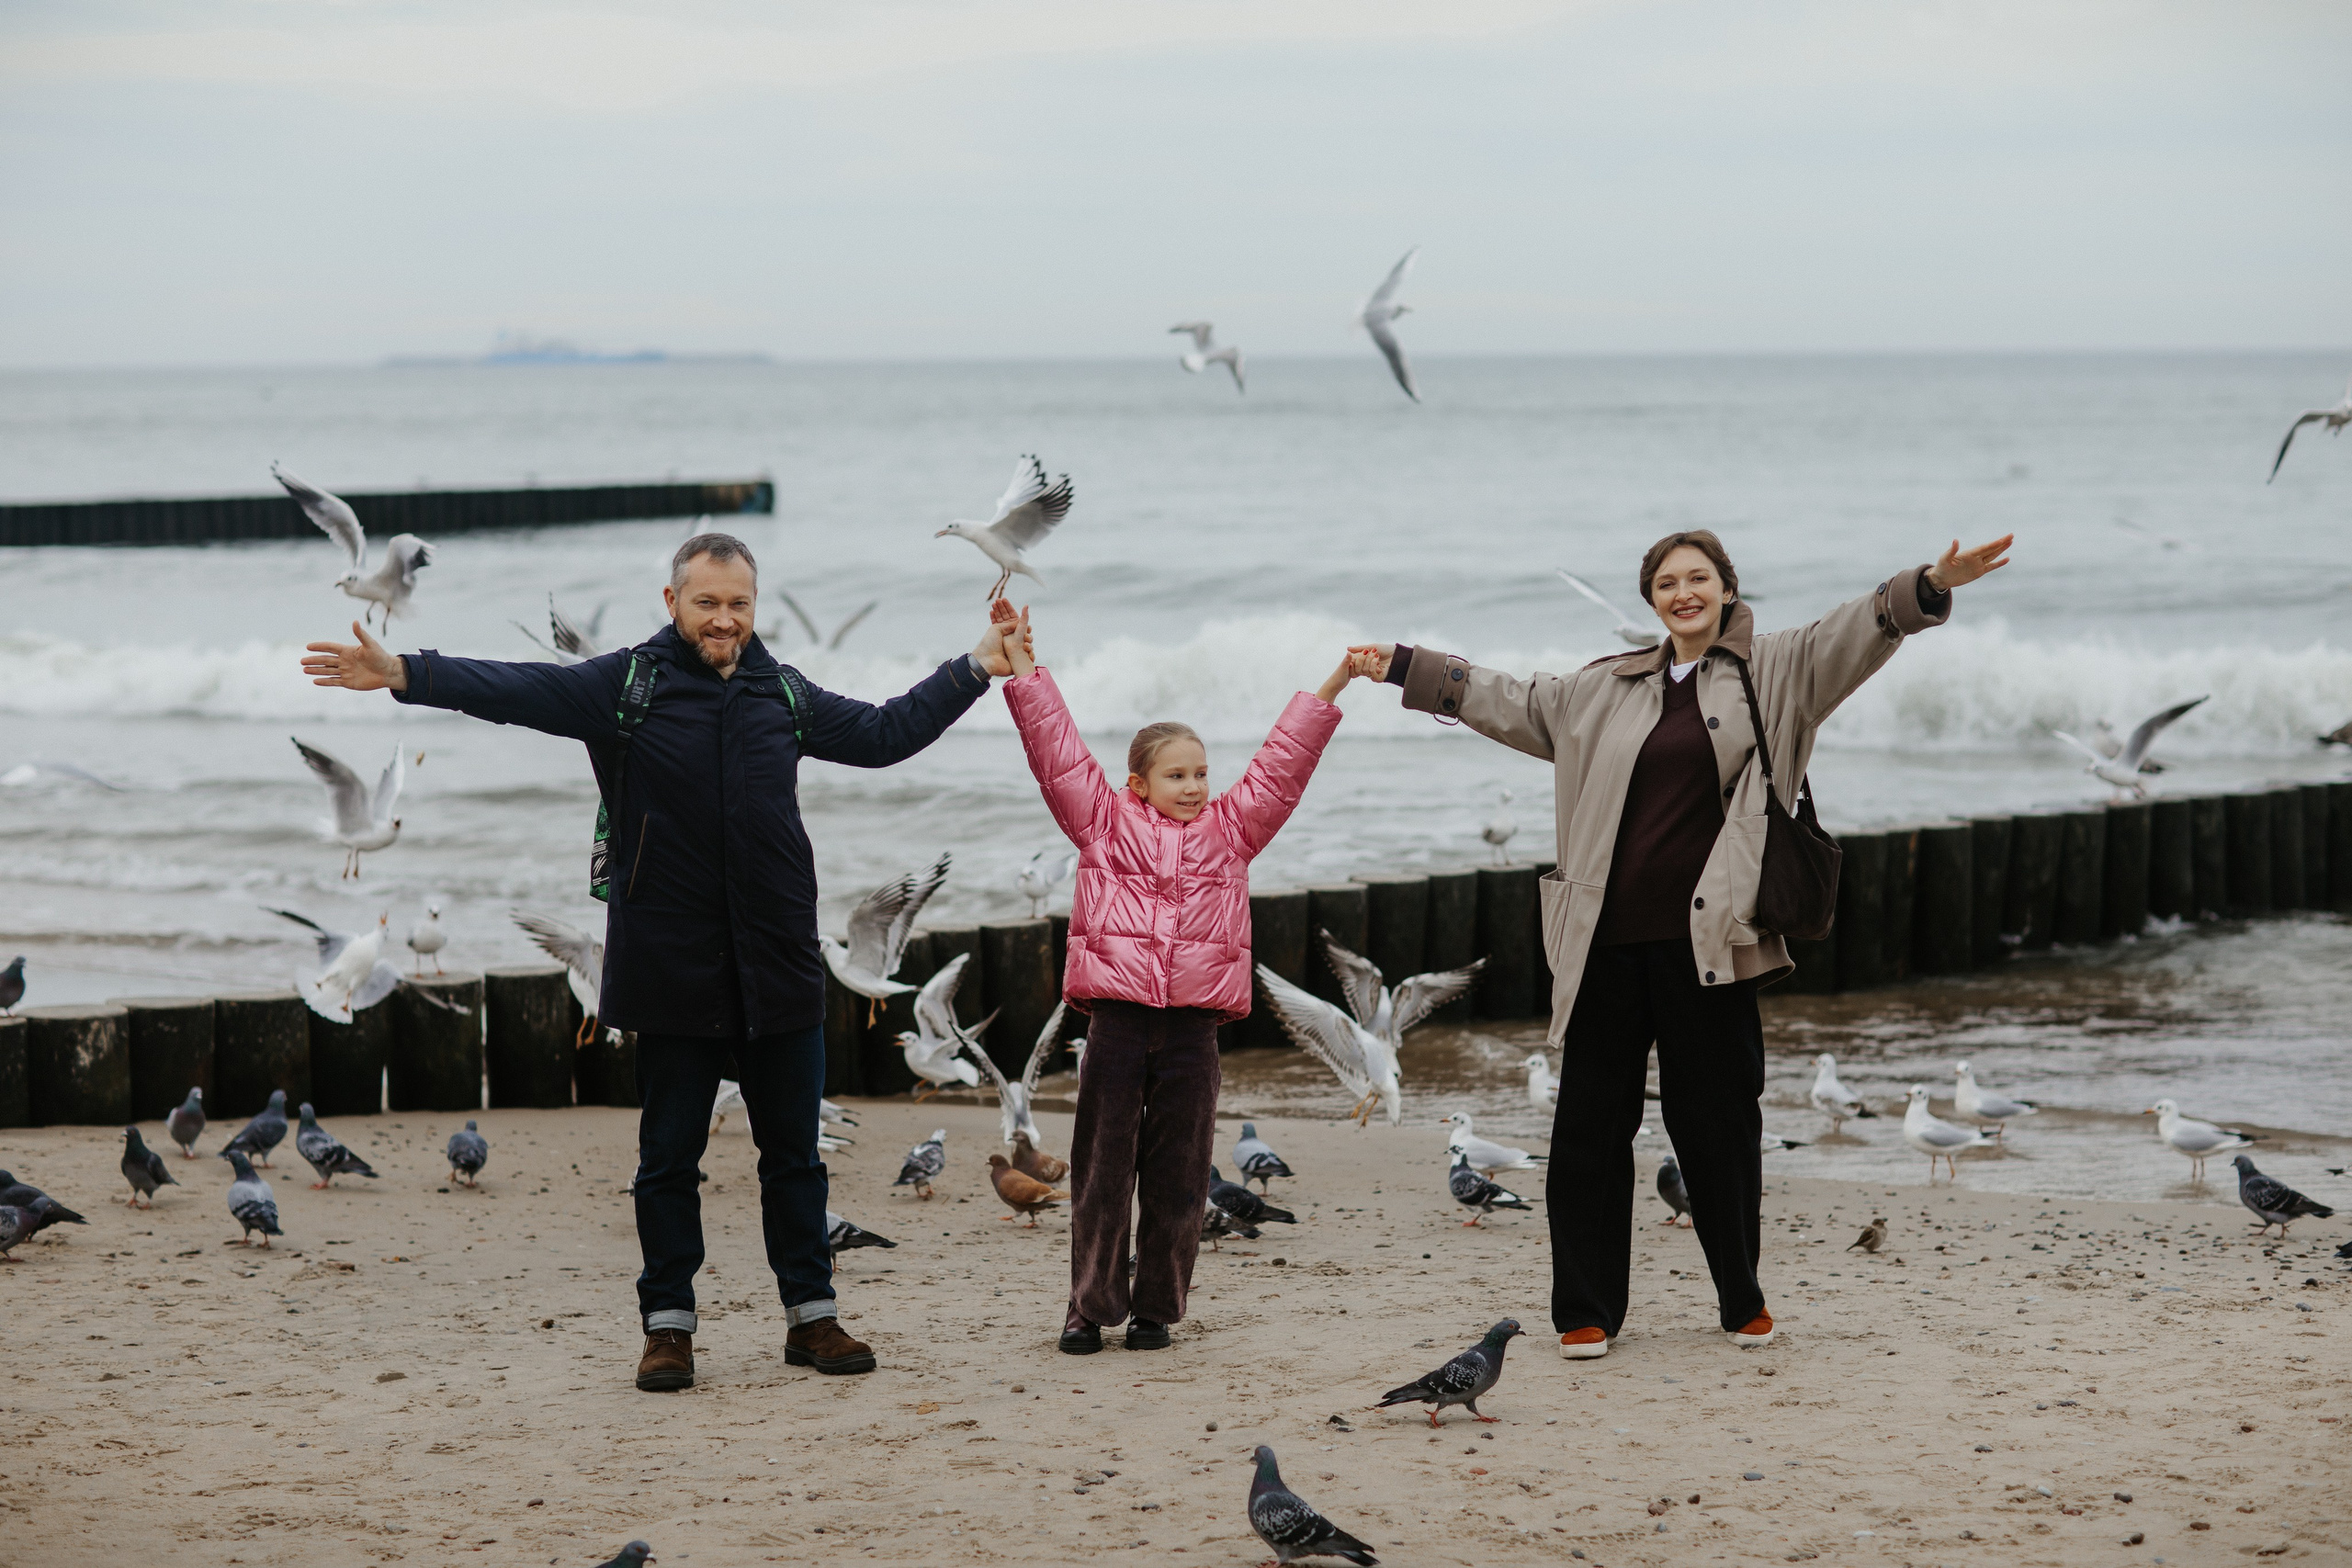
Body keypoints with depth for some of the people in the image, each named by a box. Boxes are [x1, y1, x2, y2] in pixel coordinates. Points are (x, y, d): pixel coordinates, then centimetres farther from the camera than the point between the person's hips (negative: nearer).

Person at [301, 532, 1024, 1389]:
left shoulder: (785, 695, 11)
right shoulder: (624, 685, -1)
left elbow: (883, 733, 24)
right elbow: (516, 690, -11)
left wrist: (974, 669, 23)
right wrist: (403, 673, -23)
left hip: (779, 966, 3)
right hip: (673, 969, -3)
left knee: (794, 1153, 8)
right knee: (669, 1157, 4)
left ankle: (812, 1316, 17)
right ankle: (668, 1324, 12)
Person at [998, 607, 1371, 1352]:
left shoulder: (1229, 830, 14)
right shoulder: (1104, 824, 8)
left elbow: (1280, 767, 16)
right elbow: (1057, 750, 6)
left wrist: (1330, 690, 13)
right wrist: (1022, 669, 2)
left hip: (1192, 1026, 2)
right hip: (1117, 1019, -2)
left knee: (1177, 1176, 5)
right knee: (1103, 1170, 2)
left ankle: (1156, 1307, 15)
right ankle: (1090, 1305, 10)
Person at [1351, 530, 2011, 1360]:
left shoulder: (1773, 671, 6)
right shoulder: (1607, 689, 17)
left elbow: (1852, 633, -7)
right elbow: (1512, 703, 28)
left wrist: (1931, 586, -24)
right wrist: (1406, 668, 30)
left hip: (1707, 939, -3)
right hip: (1607, 938, 3)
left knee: (1718, 1121, 3)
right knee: (1590, 1122, 4)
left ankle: (1743, 1301, 18)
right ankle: (1586, 1310, 11)